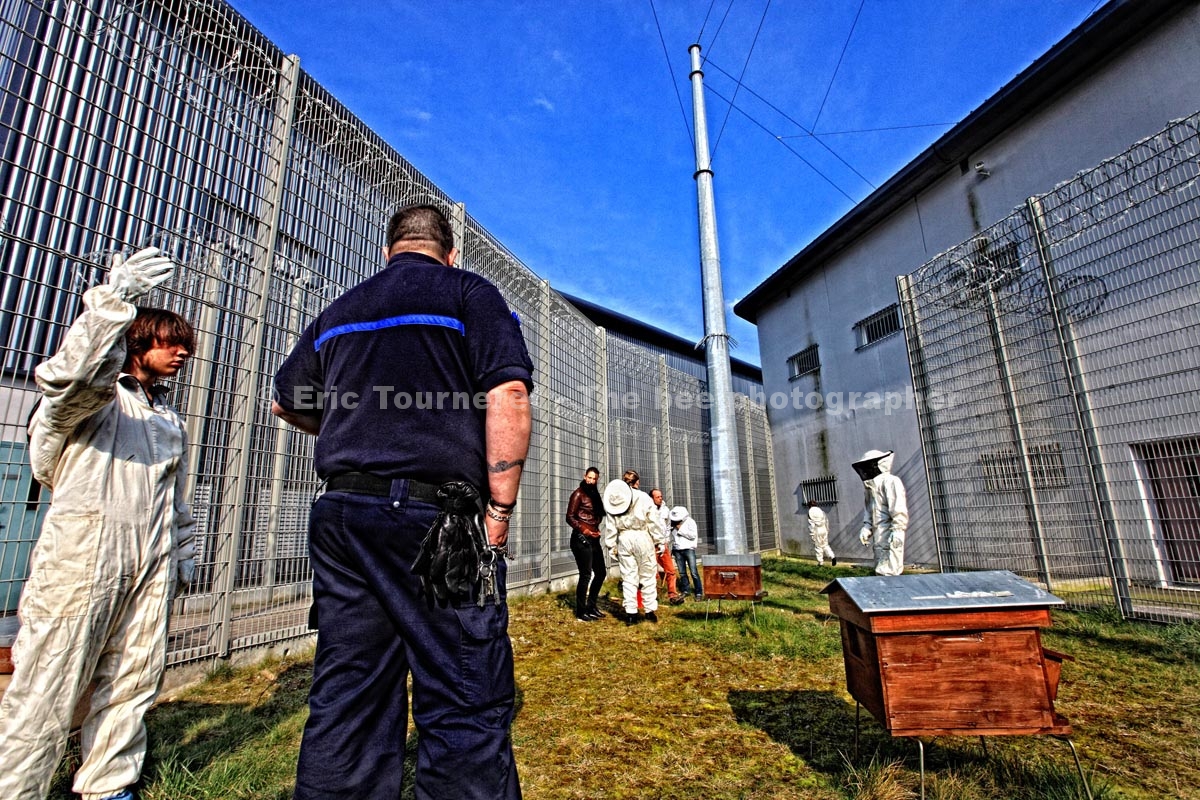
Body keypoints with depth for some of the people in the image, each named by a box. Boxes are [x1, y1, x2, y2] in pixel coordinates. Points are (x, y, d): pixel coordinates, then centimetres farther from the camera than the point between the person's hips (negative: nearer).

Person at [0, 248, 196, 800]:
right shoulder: (97, 393, 5)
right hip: (83, 550, -6)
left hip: (151, 564, 6)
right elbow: (67, 375, -22)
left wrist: (183, 550, 23)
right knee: (48, 684, -3)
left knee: (132, 682, 7)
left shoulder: (168, 417, 24)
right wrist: (114, 299, -31)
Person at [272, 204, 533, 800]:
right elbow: (508, 397, -12)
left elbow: (285, 400, 30)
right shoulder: (470, 294, 3)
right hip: (437, 517, -6)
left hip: (342, 513, 6)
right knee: (466, 705, 0)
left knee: (344, 703, 13)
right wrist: (499, 512, -10)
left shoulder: (338, 312, 19)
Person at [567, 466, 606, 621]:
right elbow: (570, 517, -13)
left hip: (594, 539, 8)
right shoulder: (578, 494, -7)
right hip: (581, 539, -8)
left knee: (600, 572, 14)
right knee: (586, 575, -6)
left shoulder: (594, 495, 15)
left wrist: (597, 530, 2)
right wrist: (585, 531, -20)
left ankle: (591, 606, 27)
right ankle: (581, 612, 6)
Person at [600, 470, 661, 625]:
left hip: (624, 540, 3)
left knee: (628, 577, 8)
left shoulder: (614, 499, 4)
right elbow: (653, 522, -3)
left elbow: (610, 525, 4)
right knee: (648, 576, 8)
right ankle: (651, 611, 13)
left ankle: (631, 613, 10)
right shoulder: (643, 497, -4)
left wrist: (611, 545, 10)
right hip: (642, 538, -3)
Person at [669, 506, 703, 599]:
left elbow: (693, 535, -13)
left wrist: (680, 529, -10)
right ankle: (685, 590, 19)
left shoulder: (690, 521, -3)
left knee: (693, 572, -8)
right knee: (682, 573, 8)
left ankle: (699, 592, -2)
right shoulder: (673, 523, 9)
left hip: (689, 549, -4)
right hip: (678, 550, 4)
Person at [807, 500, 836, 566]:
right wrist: (827, 530, 21)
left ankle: (820, 562, 10)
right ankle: (832, 556, -3)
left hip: (816, 532, -5)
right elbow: (826, 521, 12)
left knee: (818, 547, 5)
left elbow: (811, 524, -13)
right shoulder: (821, 510, 8)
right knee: (825, 545, 16)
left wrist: (812, 534, -9)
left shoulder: (810, 512, -9)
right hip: (824, 530, 5)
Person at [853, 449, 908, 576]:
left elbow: (899, 509, -18)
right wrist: (866, 527, 5)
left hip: (890, 536, -9)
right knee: (880, 571, 12)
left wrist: (897, 531, -24)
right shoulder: (870, 486, 17)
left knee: (887, 572, -12)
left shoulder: (890, 481, -10)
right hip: (878, 536, 9)